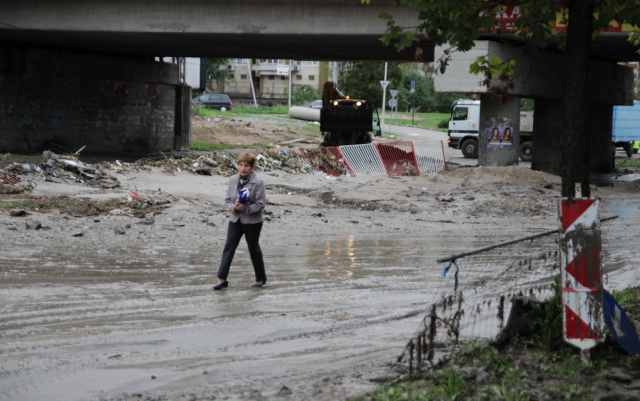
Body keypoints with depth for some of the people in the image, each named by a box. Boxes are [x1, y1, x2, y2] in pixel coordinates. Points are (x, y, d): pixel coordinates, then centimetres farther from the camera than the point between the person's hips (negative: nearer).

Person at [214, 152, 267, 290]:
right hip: (235, 220, 4)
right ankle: (222, 279, -5)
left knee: (254, 250, 9)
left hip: (252, 221, -4)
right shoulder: (233, 180, 0)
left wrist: (245, 208, -26)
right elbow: (227, 200, 4)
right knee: (228, 248, -4)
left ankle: (261, 278, 26)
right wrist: (233, 207, -17)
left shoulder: (258, 183, -14)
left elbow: (261, 204, -14)